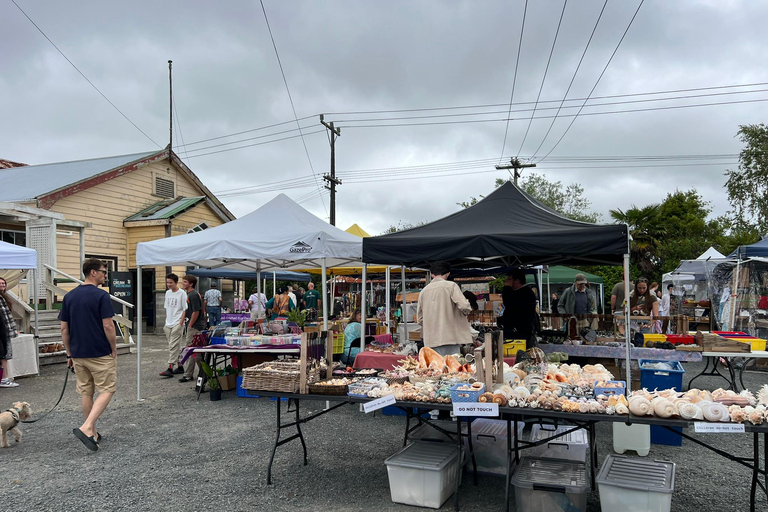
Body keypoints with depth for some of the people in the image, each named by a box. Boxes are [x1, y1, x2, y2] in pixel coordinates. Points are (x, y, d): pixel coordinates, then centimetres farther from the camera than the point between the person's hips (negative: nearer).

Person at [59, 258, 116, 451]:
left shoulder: (69, 296, 6)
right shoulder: (101, 296, -13)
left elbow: (64, 328, 7)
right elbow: (108, 326, -16)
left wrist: (69, 354, 14)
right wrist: (114, 350, -4)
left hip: (78, 354, 7)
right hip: (100, 354, -6)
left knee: (85, 392, 14)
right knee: (107, 390, 2)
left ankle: (92, 433, 21)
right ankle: (86, 428, -12)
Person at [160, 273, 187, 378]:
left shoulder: (182, 293, -8)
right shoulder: (168, 293, 12)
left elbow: (185, 309, -9)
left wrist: (181, 323, -14)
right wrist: (166, 321, 15)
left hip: (177, 324, -7)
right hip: (168, 324, 7)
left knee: (173, 346, -11)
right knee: (176, 347, 12)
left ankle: (170, 368, -12)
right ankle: (179, 366, 19)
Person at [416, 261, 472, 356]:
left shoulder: (423, 291, 10)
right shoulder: (451, 286, -3)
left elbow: (419, 320, 11)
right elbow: (464, 306, -15)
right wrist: (466, 312, 7)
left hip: (431, 340, 4)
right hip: (450, 337, -4)